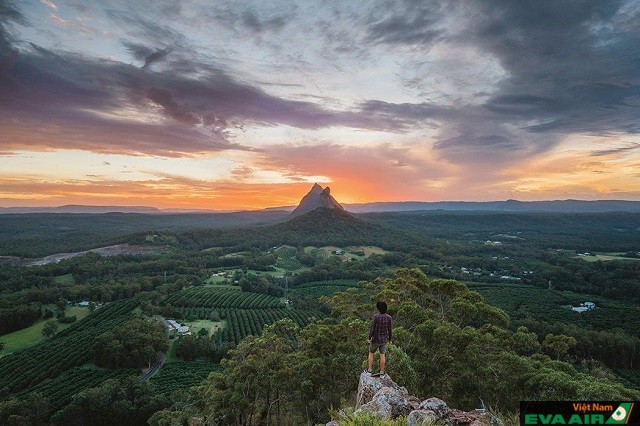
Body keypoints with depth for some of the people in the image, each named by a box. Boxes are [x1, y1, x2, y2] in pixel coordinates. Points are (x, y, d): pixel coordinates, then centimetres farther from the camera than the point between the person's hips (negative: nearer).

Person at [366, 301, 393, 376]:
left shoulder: (376, 316, -23)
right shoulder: (389, 317, -11)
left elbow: (372, 328, -19)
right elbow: (389, 329, -4)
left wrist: (369, 338, -9)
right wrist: (390, 339, 9)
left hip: (376, 339, -3)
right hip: (384, 339, 3)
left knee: (371, 353, 16)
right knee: (382, 355, 14)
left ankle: (369, 370, 19)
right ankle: (382, 373, 19)